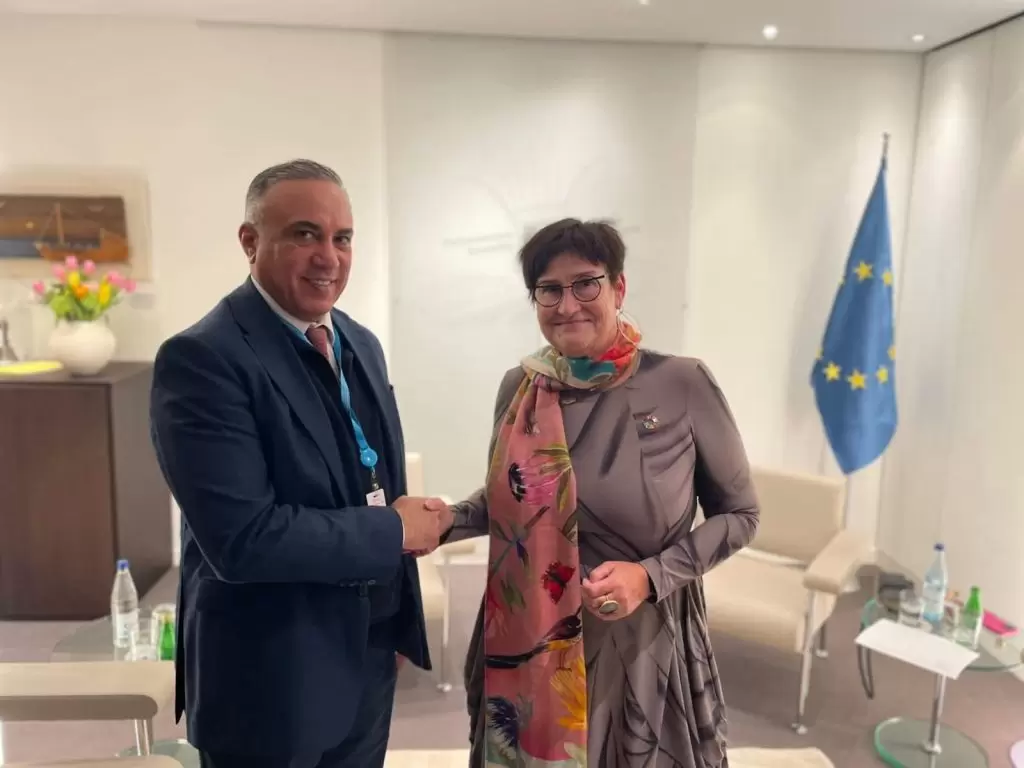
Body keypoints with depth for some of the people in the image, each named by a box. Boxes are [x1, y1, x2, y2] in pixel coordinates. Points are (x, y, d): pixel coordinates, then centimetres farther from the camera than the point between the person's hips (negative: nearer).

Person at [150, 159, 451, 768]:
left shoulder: (361, 344, 4)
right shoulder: (202, 358, -20)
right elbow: (242, 540, -27)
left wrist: (414, 515, -3)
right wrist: (395, 530, -18)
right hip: (272, 677, -6)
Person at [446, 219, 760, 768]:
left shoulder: (683, 384, -14)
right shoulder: (520, 388, -4)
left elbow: (738, 513, -5)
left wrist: (652, 576, -18)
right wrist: (447, 522, -9)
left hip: (643, 645, -2)